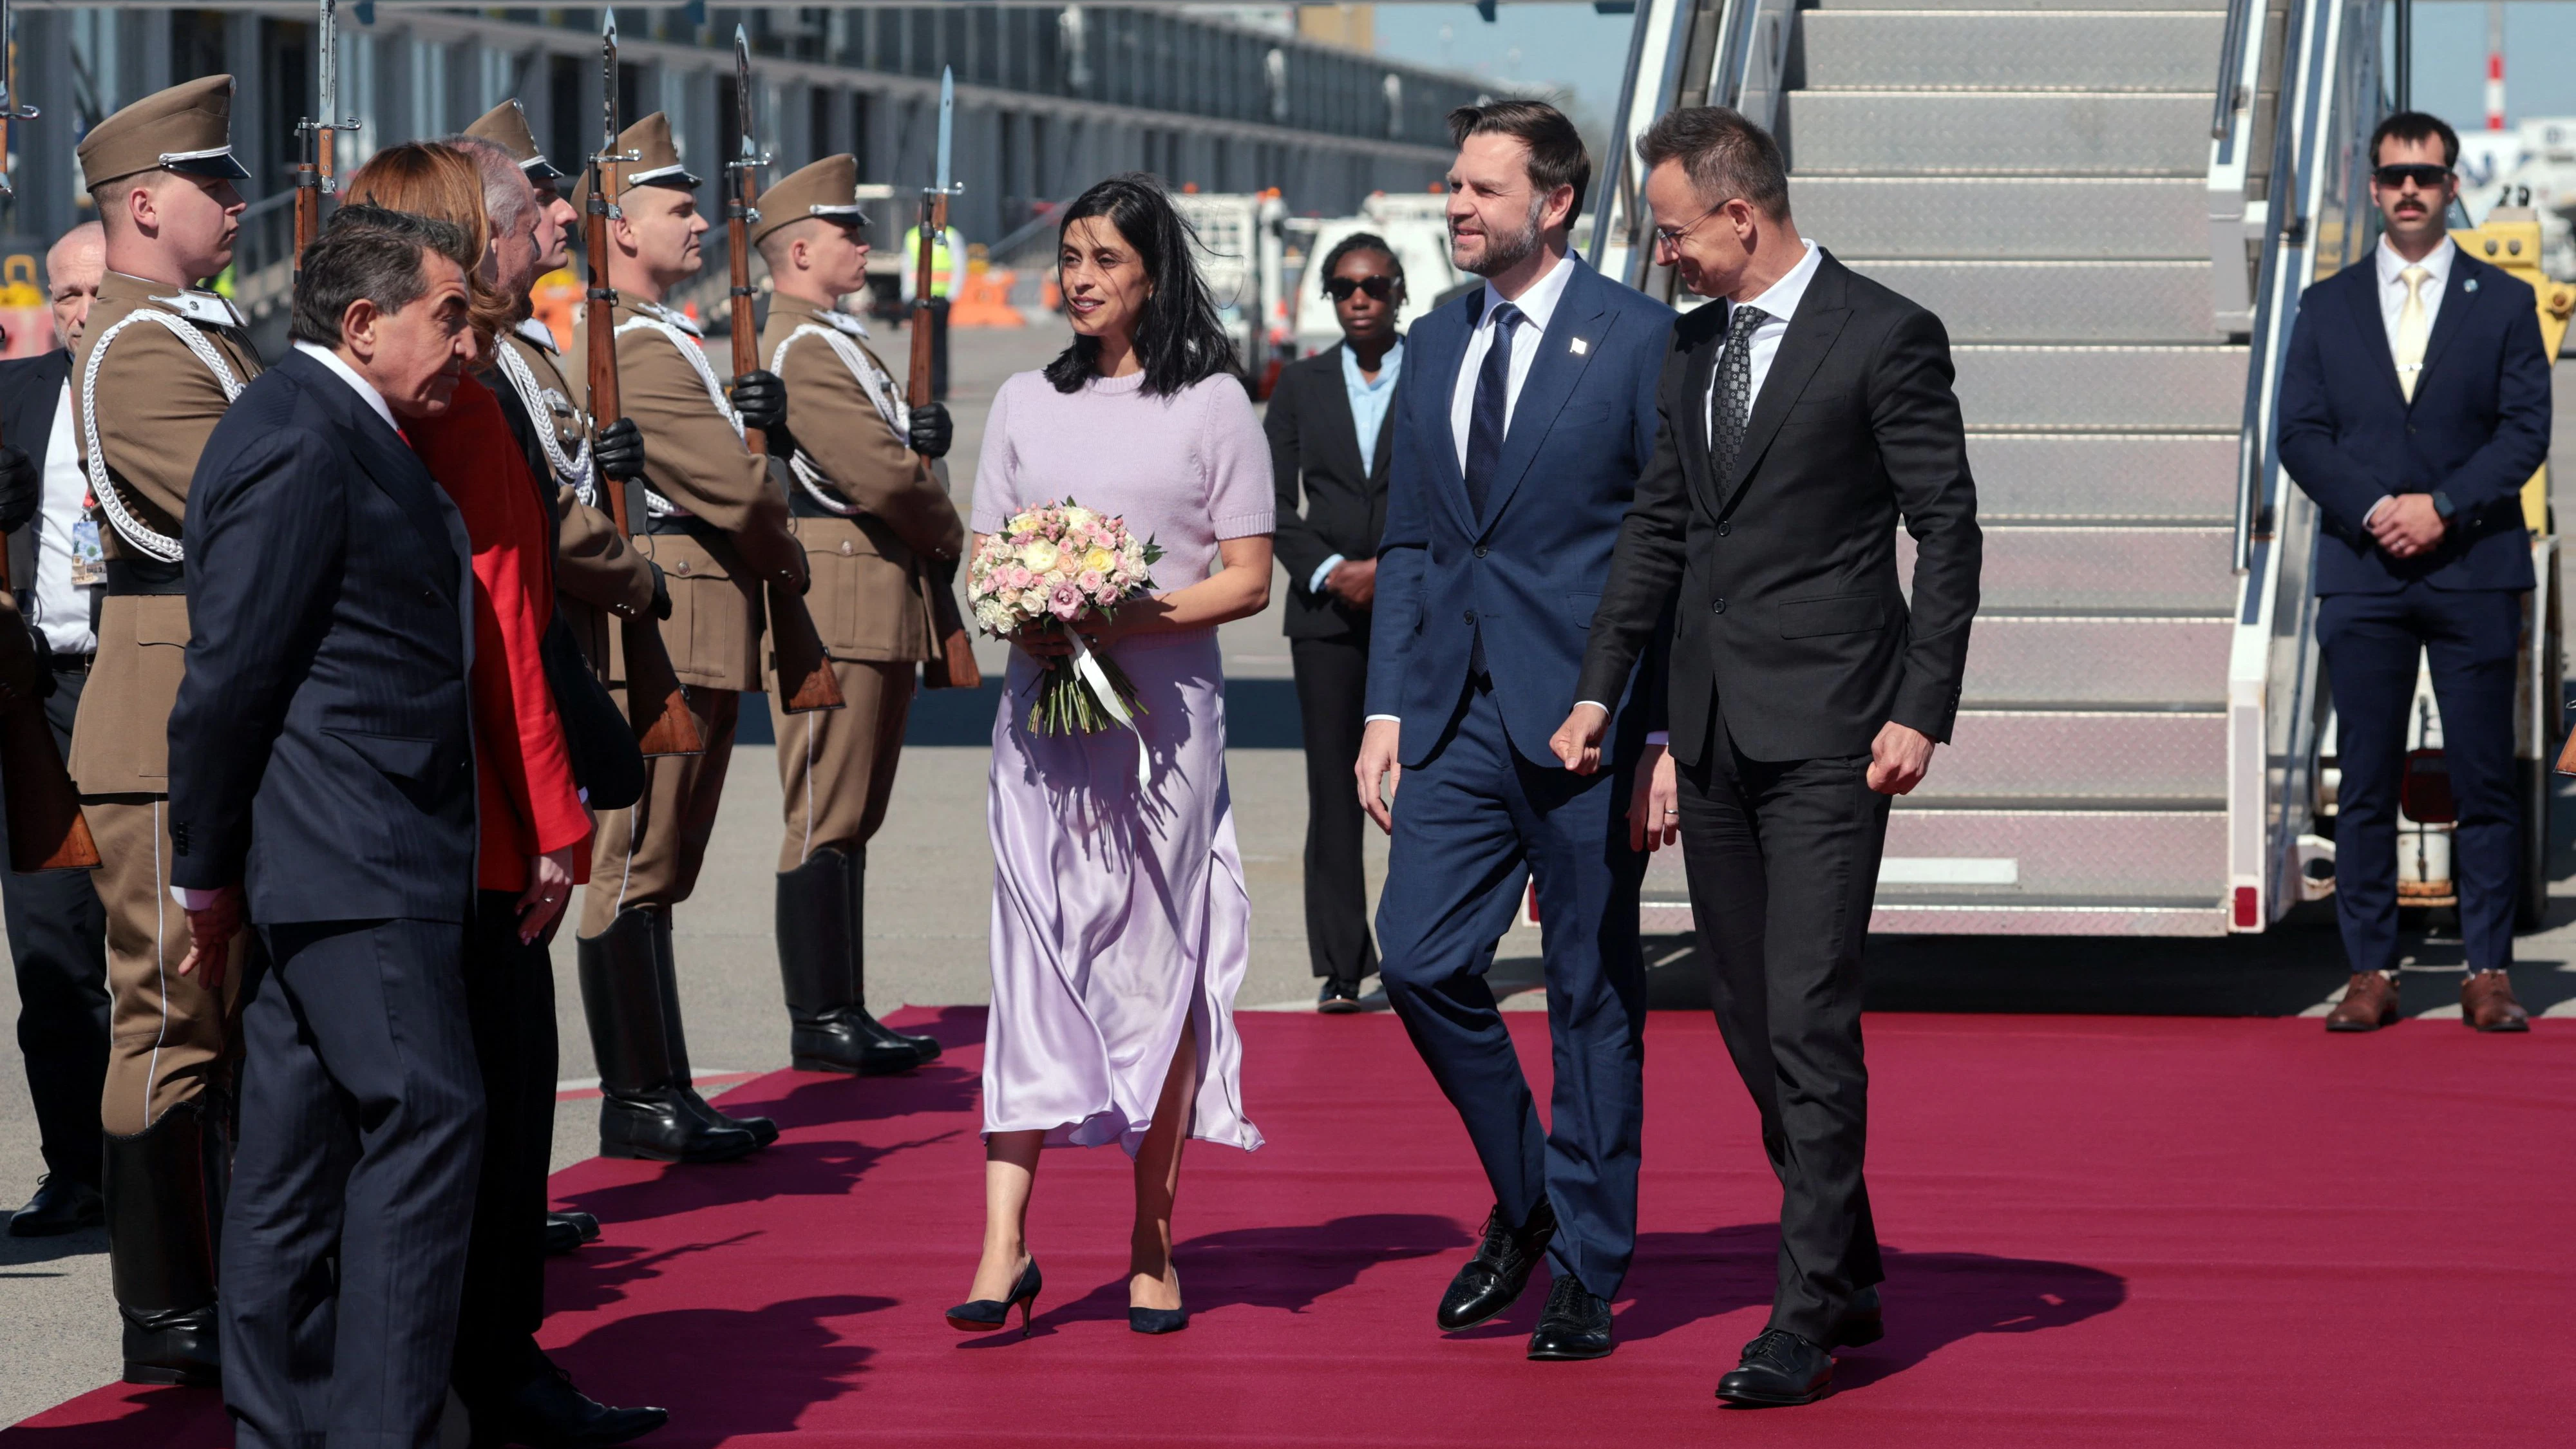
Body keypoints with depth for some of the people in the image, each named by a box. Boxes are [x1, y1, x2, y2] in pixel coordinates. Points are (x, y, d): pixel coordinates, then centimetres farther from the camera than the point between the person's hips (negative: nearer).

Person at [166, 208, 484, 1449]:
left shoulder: (339, 434, 19)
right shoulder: (304, 442, -14)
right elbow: (233, 670, -16)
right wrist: (211, 870, -10)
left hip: (340, 863, 10)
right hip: (347, 862, -10)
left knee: (302, 1141, 11)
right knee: (426, 1115, -11)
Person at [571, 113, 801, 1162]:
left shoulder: (666, 338, 20)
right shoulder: (631, 347, -15)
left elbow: (715, 466, 22)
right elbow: (731, 487, -16)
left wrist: (751, 415, 3)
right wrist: (789, 567, 1)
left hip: (700, 634, 11)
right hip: (665, 627, -11)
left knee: (660, 869, 12)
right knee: (635, 867, -7)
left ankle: (661, 1093, 17)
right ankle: (639, 1102, -5)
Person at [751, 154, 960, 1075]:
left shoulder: (839, 341, 20)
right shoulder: (800, 349, -13)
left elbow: (890, 450, 24)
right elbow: (883, 476, -19)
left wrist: (919, 435, 2)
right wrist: (949, 539, -3)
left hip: (882, 604, 11)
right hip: (838, 594, -11)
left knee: (852, 817, 12)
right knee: (826, 817, -7)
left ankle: (843, 1016, 16)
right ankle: (820, 1023, -5)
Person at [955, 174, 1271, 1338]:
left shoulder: (1212, 404, 2)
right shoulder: (1026, 404, 13)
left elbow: (1248, 578, -1)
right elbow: (980, 561, 15)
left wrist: (1131, 618, -15)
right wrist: (1023, 623, -7)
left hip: (1164, 710, -2)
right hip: (1040, 712, 2)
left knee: (1156, 966, 1)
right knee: (1031, 961, -5)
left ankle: (1153, 1243, 10)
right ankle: (1003, 1248, -8)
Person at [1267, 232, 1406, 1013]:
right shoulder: (1300, 385, 11)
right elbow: (1275, 503, 7)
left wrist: (1391, 568, -10)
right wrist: (1328, 571, -8)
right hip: (1326, 609, 2)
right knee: (1333, 791, -2)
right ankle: (1340, 967, 0)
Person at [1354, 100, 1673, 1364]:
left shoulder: (1636, 339, -5)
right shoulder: (1434, 343, 13)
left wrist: (1666, 735, -10)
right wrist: (1386, 709, 8)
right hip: (1458, 712, 5)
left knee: (1594, 997, 3)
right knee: (1420, 959, -3)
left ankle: (1587, 1275, 12)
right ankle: (1524, 1200, 19)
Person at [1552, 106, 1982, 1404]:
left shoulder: (1885, 337, -7)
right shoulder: (1692, 347, 13)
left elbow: (1946, 531, -8)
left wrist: (1922, 712, -13)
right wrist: (1600, 687, 13)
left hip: (1825, 723, -7)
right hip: (1713, 722, 7)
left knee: (1810, 1020, -10)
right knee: (1749, 1019, 10)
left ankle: (1805, 1318, -7)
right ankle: (1848, 1276, 22)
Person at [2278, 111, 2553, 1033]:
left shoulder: (2504, 303, 7)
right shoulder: (2327, 307, 11)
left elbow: (2526, 431, 0)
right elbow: (2300, 433, 5)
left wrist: (2443, 507, -12)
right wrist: (2372, 509, -10)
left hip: (2474, 572, -1)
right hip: (2362, 574, 1)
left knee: (2485, 780, -1)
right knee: (2366, 784, 1)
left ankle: (2489, 973, 4)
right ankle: (2371, 973, 5)